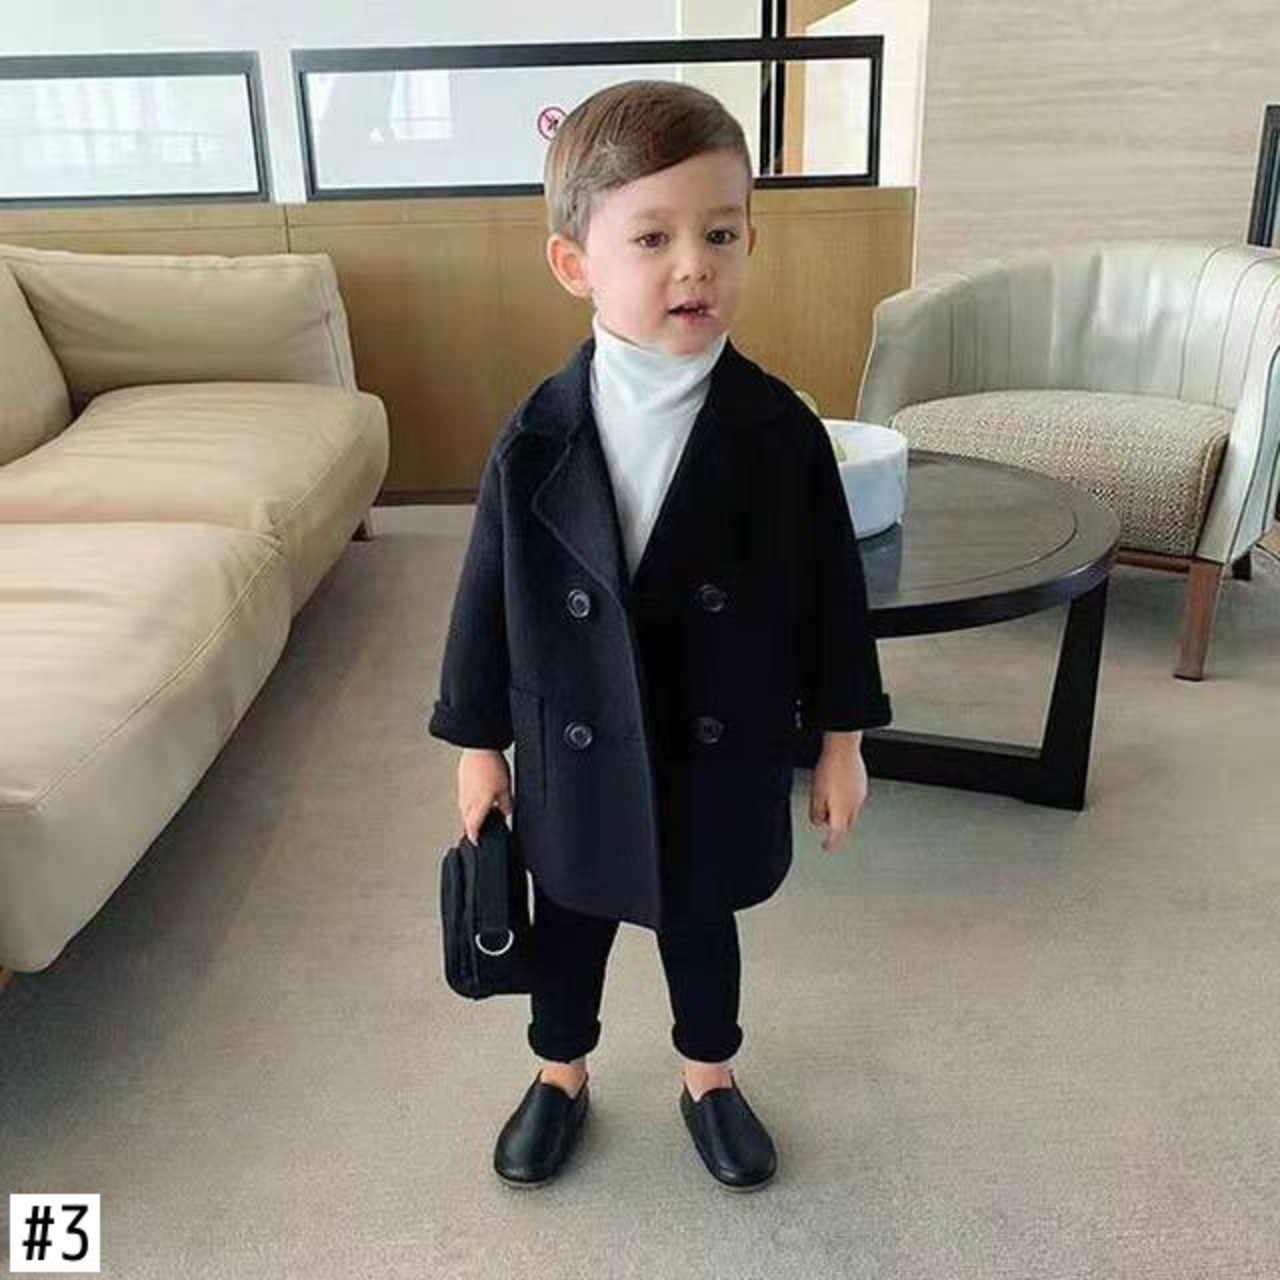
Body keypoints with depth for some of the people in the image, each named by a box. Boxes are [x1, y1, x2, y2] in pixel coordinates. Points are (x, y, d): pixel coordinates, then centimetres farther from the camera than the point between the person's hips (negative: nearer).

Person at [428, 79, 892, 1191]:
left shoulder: (782, 431, -15)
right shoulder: (536, 440, -14)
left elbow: (832, 590, -5)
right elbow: (489, 596, -4)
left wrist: (841, 739, 0)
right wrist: (479, 744, 2)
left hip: (723, 752, 0)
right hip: (576, 755, 1)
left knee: (702, 922, 21)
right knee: (569, 922, 22)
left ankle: (709, 1079, 48)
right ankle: (560, 1077, 48)